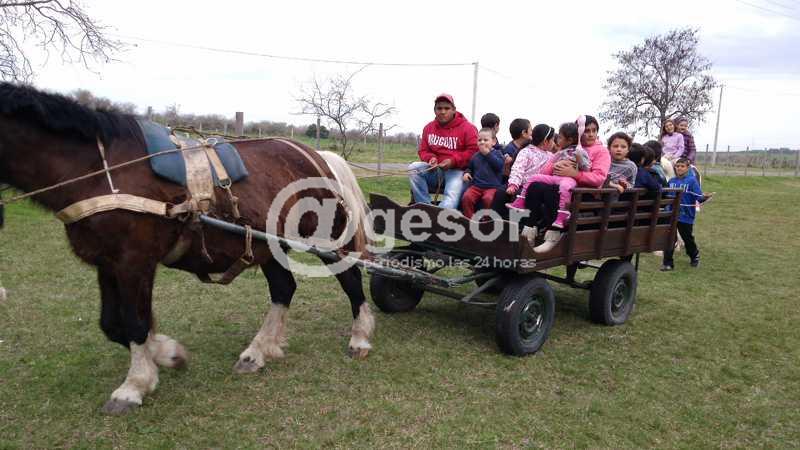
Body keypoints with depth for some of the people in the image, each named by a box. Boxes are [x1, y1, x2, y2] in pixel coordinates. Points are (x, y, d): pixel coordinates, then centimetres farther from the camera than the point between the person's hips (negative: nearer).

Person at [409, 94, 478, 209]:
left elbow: (474, 151, -8)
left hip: (457, 171, -4)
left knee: (452, 197, -31)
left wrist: (453, 161, -19)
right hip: (434, 170, 4)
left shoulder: (468, 128, -1)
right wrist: (430, 158, -10)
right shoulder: (429, 128, 12)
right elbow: (423, 151, 14)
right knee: (414, 168, -22)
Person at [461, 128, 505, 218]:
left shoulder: (497, 153, 6)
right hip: (476, 185, 4)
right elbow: (470, 168, 32)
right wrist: (466, 173, 9)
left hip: (492, 186, -3)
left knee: (488, 198, -33)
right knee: (466, 197, -23)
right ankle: (469, 219, -9)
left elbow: (499, 165, -13)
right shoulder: (475, 156, 17)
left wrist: (488, 153, -11)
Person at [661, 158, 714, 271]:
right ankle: (668, 263, 7)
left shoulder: (692, 181, -8)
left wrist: (705, 197, -35)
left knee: (688, 239, 13)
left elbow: (699, 196, -16)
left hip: (686, 216, -3)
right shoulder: (671, 181, 5)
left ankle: (694, 256, 40)